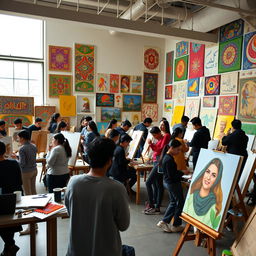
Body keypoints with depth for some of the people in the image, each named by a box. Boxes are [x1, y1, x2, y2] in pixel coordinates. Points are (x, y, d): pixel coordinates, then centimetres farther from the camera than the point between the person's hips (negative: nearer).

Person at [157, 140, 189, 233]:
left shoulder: (166, 156, 5)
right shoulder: (169, 160, -25)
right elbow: (172, 176, -24)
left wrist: (179, 171, 4)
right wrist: (182, 172, -15)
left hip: (168, 183, 10)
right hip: (173, 183, -10)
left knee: (173, 202, 21)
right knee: (180, 203, 6)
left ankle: (163, 222, 24)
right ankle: (176, 226, 18)